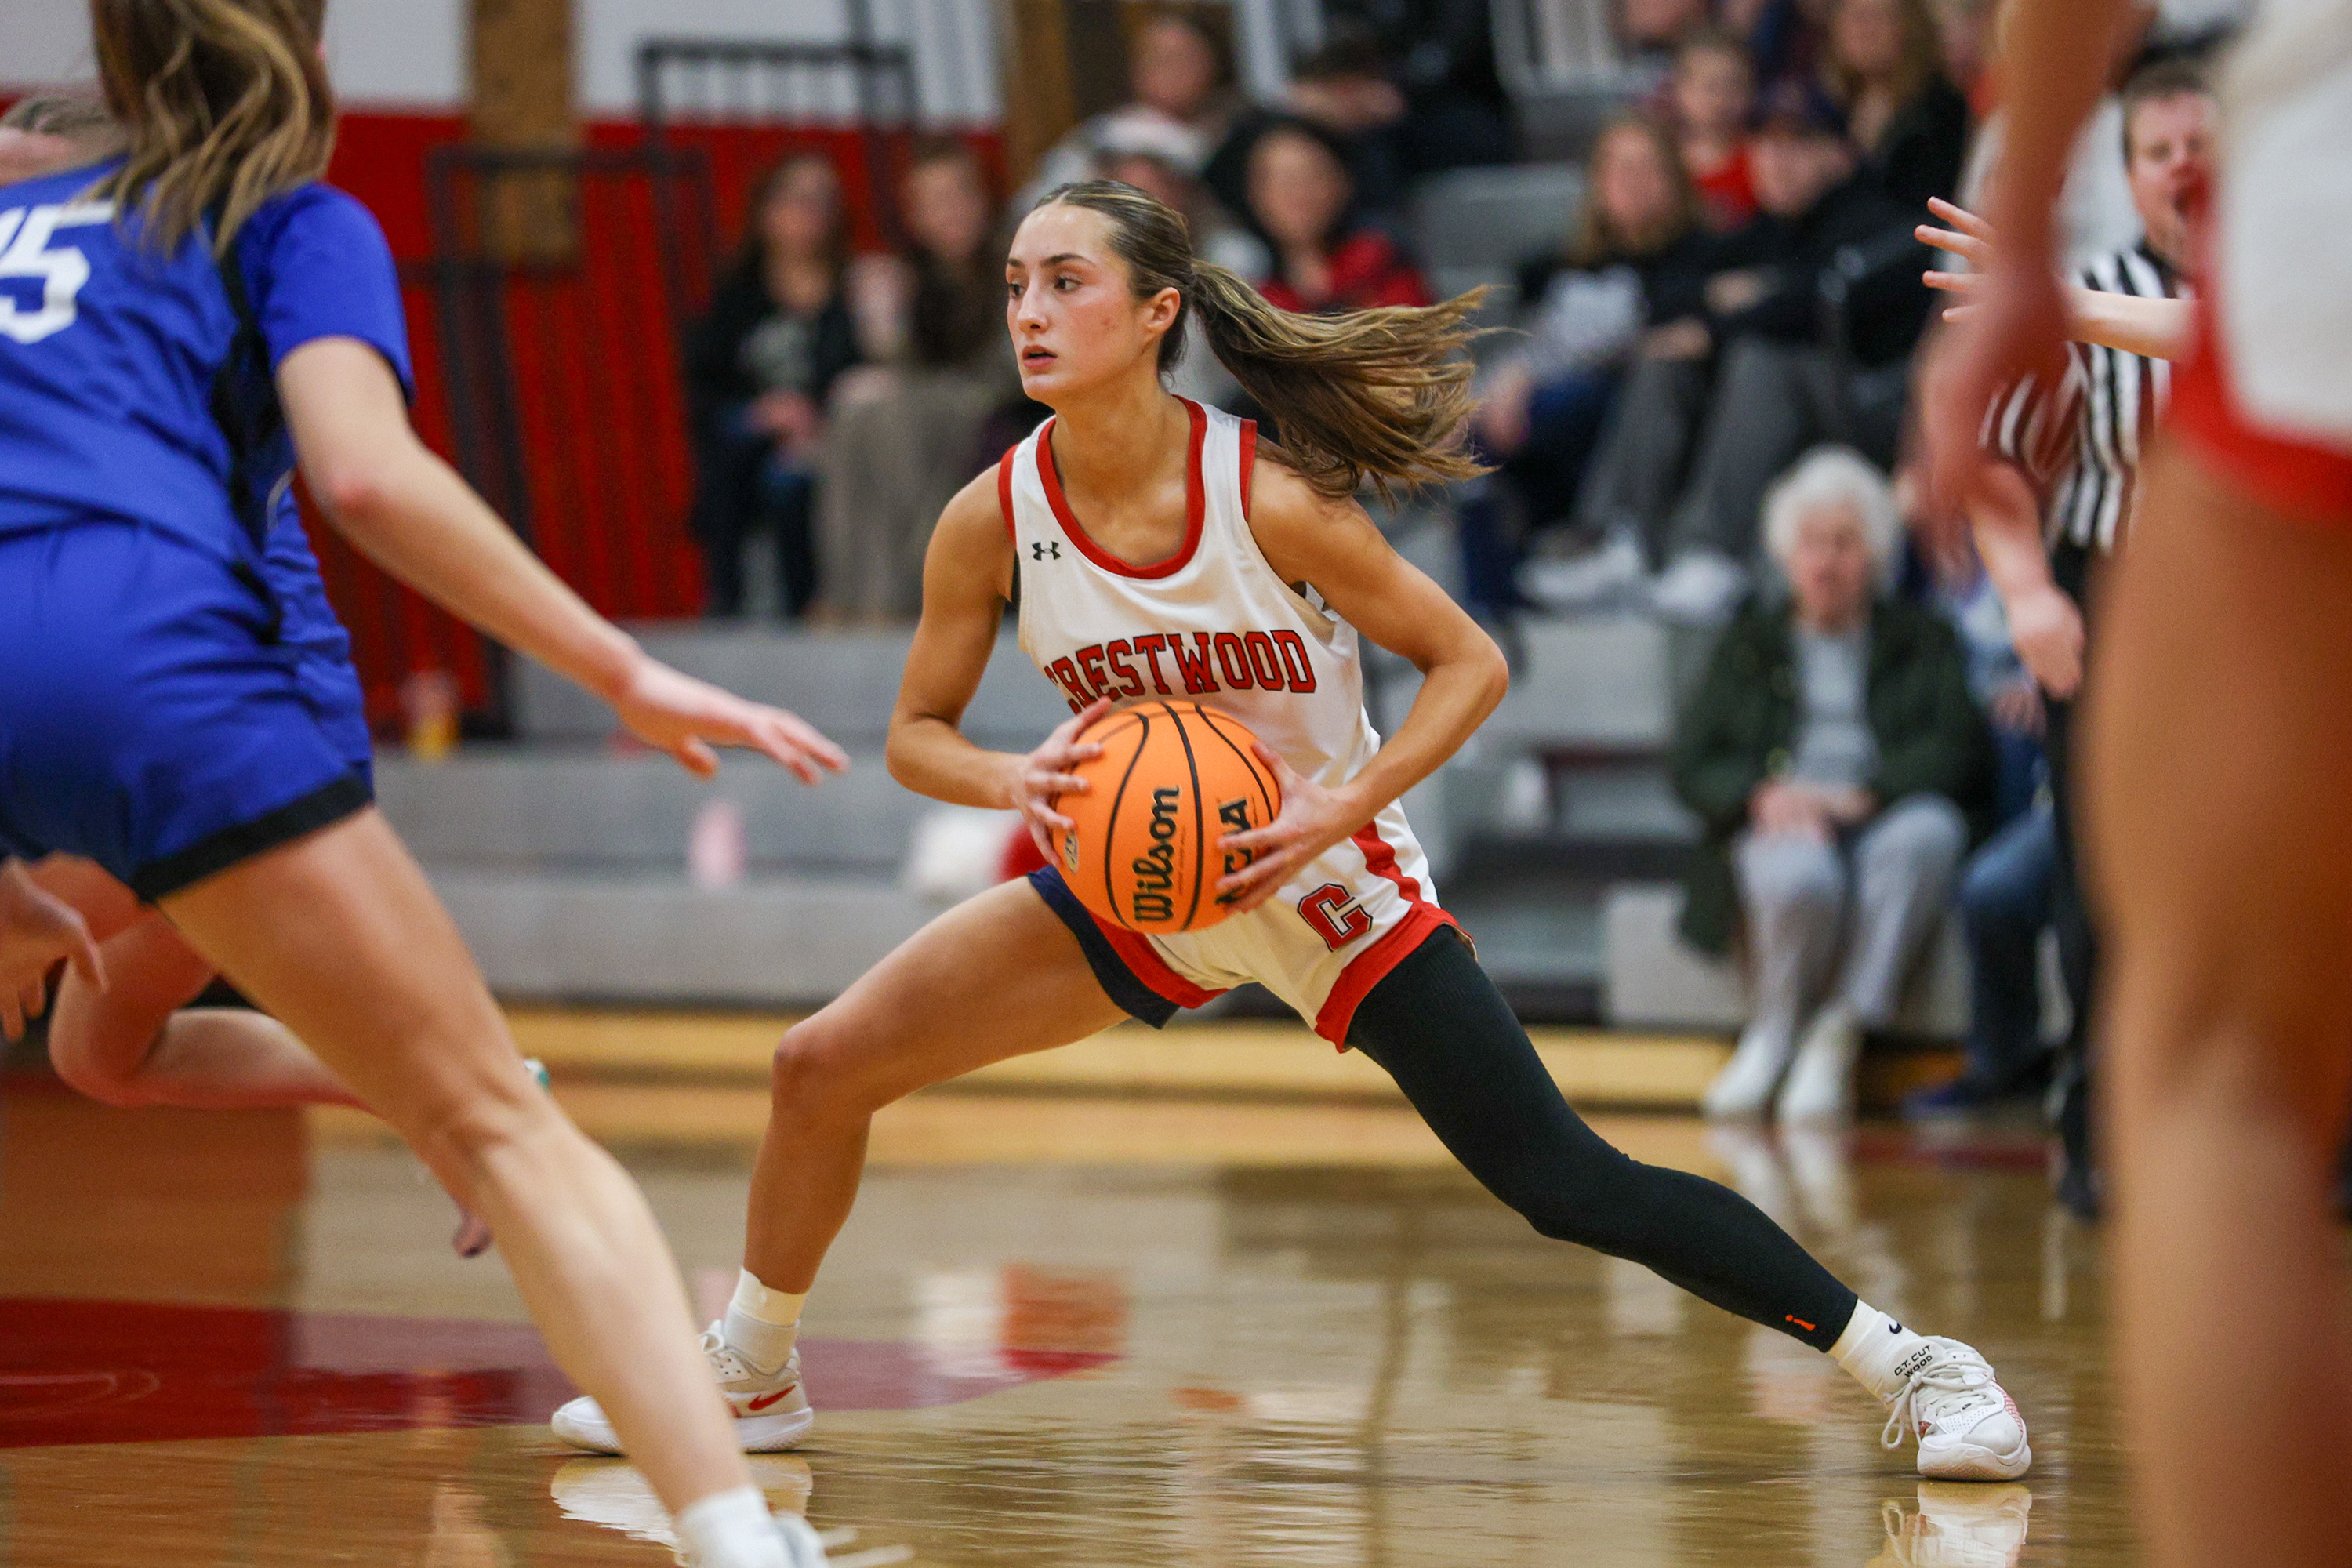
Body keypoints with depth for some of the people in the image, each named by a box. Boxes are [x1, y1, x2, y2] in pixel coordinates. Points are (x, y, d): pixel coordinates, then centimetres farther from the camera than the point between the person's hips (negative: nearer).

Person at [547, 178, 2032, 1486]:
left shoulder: (1272, 497, -24)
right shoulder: (994, 518, -14)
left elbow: (1470, 662, -14)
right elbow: (917, 731, -1)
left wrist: (1344, 803, -28)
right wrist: (1016, 777, -23)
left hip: (1329, 879, -4)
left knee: (1567, 1185, -13)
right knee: (824, 1066, -2)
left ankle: (1909, 1362, -3)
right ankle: (754, 1374, 23)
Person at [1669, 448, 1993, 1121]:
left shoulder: (1923, 640, 21)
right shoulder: (1750, 643, 25)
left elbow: (1960, 754, 4)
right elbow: (1690, 763, 13)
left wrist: (1858, 798, -12)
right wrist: (1762, 795, -10)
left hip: (1883, 821, 1)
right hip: (1779, 827, -1)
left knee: (1928, 831, -38)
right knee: (1799, 878, -39)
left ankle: (1837, 1033, -32)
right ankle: (1775, 1027, -13)